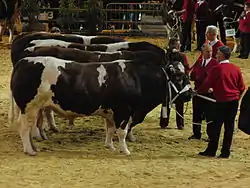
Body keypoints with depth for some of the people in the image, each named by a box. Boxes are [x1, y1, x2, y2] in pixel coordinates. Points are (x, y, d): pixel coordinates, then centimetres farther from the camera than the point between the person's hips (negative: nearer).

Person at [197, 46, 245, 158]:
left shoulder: (217, 69, -10)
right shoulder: (236, 69, 5)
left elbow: (207, 83, -8)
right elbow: (242, 87, 8)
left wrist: (198, 91, 8)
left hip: (222, 102, -5)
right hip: (234, 101, 5)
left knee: (216, 126, 3)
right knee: (229, 126, 7)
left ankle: (211, 151, 7)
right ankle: (225, 152, 9)